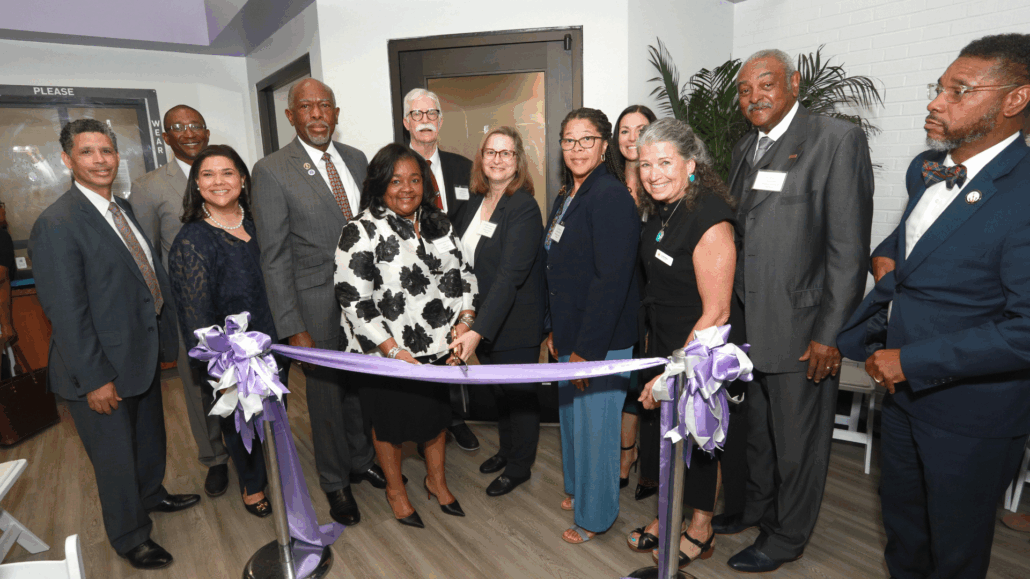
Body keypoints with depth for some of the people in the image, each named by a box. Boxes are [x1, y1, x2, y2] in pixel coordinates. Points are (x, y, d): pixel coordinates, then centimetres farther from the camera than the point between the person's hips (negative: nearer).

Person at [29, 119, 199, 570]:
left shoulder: (123, 209, 6)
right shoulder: (57, 224, -20)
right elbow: (66, 312, -21)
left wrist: (165, 338, 9)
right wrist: (95, 379, -20)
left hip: (144, 354, 8)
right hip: (103, 370, -8)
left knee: (151, 436, 27)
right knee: (116, 457, 11)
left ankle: (152, 494, 53)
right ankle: (130, 538, 33)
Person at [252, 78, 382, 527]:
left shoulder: (356, 159, 6)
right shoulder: (271, 171, -10)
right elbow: (274, 257, -11)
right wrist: (293, 328, -13)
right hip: (318, 305, -4)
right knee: (326, 394, 11)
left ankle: (363, 460, 43)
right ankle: (335, 482, 34)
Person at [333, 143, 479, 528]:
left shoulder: (438, 223, 3)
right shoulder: (361, 233, -15)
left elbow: (462, 273, 6)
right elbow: (354, 301, -18)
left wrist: (464, 321, -9)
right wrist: (394, 351, -20)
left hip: (437, 346, 5)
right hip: (386, 353, -5)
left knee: (437, 411, 20)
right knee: (390, 422, 15)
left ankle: (437, 480, 46)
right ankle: (395, 489, 41)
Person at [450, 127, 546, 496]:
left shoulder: (524, 209, -20)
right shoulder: (476, 201, 5)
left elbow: (510, 276, -28)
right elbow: (464, 257, 9)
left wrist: (478, 330, -35)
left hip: (516, 324, -7)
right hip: (482, 319, 7)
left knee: (518, 393, 11)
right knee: (498, 390, 23)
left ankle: (519, 467, 32)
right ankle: (506, 449, 45)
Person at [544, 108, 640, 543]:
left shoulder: (611, 197, -18)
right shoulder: (567, 196, 12)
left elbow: (611, 279, -23)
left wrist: (587, 348, -21)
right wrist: (555, 330, 14)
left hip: (602, 341, -9)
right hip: (570, 334, 9)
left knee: (595, 422, 6)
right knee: (571, 414, 22)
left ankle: (594, 515, 27)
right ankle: (577, 488, 45)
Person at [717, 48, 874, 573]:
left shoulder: (838, 139, -9)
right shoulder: (745, 148, 13)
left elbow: (849, 246, -13)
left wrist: (830, 333, -16)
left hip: (800, 328, -6)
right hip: (744, 323, 6)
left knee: (797, 442, 11)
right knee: (750, 431, 21)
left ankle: (785, 537, 31)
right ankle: (748, 509, 42)